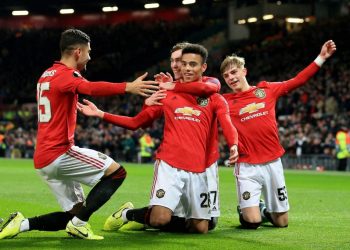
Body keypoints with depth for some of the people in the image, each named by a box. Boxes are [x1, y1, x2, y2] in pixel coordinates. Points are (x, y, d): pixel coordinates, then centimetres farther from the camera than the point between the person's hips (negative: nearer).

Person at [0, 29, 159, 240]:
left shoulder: (47, 75, 18)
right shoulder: (65, 74, -11)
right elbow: (91, 88, -32)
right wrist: (127, 87, -42)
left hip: (43, 159, 9)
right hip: (59, 153, -9)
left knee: (74, 213, 12)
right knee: (117, 172, -9)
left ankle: (22, 223, 5)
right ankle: (79, 223, -12)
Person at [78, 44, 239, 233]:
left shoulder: (214, 99, 10)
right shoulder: (167, 94, 13)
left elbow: (227, 126, -7)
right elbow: (135, 122, 17)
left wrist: (234, 146, -30)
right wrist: (100, 114, 7)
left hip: (197, 170, 2)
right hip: (169, 165, -2)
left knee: (200, 228, 1)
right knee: (160, 219, -22)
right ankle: (127, 214, 11)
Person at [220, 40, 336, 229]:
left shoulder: (267, 90, 6)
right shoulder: (225, 101, -1)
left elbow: (298, 81, 7)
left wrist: (321, 57, 4)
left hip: (273, 163, 3)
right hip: (247, 167, -3)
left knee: (281, 222, 10)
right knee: (252, 223, -12)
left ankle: (266, 210, 43)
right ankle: (245, 210, 22)